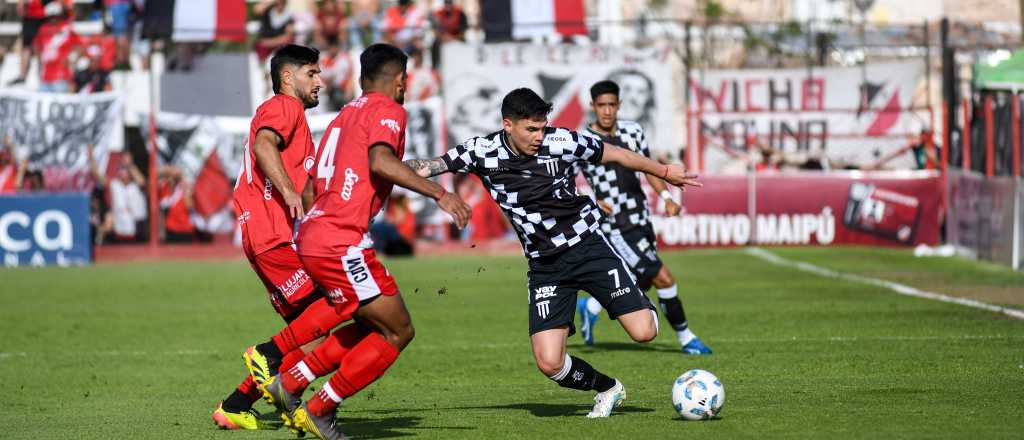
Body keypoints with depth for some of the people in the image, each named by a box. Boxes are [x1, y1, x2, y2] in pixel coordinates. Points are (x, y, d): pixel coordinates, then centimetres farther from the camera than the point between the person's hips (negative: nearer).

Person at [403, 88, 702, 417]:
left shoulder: (563, 142, -12)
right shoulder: (482, 152, -9)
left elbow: (616, 155, 3)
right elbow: (424, 168, -5)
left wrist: (664, 172, 15)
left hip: (587, 245, -2)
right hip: (544, 265, 2)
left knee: (643, 332, -14)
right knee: (549, 363, -13)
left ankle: (642, 305, 25)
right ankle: (608, 390, 17)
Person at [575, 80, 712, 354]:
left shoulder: (631, 131, 4)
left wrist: (666, 197, 0)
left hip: (641, 221, 7)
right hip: (615, 227, -7)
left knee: (642, 284, 18)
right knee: (664, 279, -12)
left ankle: (589, 307, 39)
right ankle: (686, 339, 4)